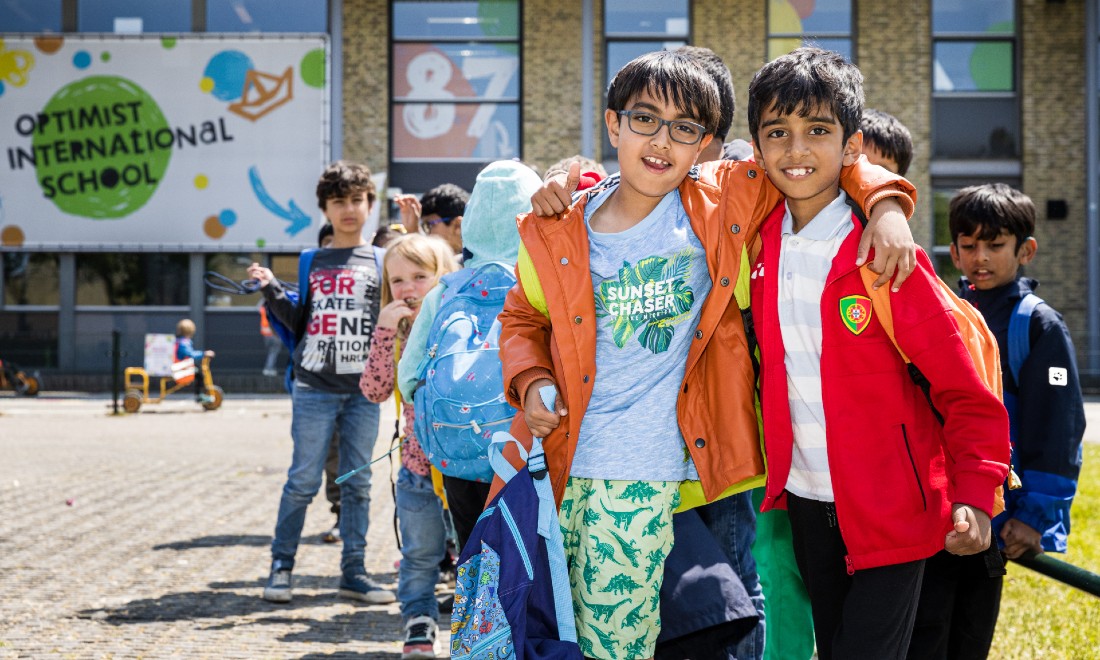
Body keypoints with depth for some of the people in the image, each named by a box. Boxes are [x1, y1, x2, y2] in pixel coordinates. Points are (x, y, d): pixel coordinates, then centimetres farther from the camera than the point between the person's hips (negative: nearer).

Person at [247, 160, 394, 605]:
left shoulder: (381, 262, 7)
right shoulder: (312, 263, 10)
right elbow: (299, 324, 12)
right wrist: (272, 291, -3)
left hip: (364, 390, 0)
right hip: (314, 389, 0)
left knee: (357, 484, 5)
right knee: (303, 480, 0)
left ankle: (353, 571, 12)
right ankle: (281, 566, 10)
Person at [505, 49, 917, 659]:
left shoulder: (724, 202, -1)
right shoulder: (555, 233, 3)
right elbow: (522, 318, 18)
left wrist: (885, 200, -8)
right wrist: (531, 381, 0)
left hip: (646, 474, -2)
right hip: (562, 464, 2)